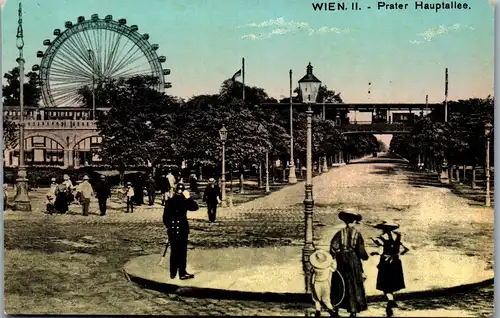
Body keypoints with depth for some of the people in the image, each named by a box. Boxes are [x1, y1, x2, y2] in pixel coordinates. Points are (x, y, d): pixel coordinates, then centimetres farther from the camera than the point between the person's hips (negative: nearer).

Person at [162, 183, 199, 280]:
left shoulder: (169, 202, 1)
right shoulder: (183, 202, -12)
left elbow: (165, 217, 4)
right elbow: (195, 207, -9)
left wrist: (168, 226, 15)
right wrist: (189, 198, -7)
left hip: (172, 230, 5)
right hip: (182, 229, -5)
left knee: (173, 251, 14)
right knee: (182, 251, 3)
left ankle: (173, 273, 20)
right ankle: (182, 274, 7)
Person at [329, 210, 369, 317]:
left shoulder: (340, 233, -6)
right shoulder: (357, 234, -9)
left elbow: (333, 247, -10)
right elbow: (361, 250, -10)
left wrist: (334, 256, 8)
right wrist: (365, 256, 10)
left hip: (341, 262, 1)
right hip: (354, 261, -1)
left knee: (338, 285, 15)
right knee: (354, 285, 9)